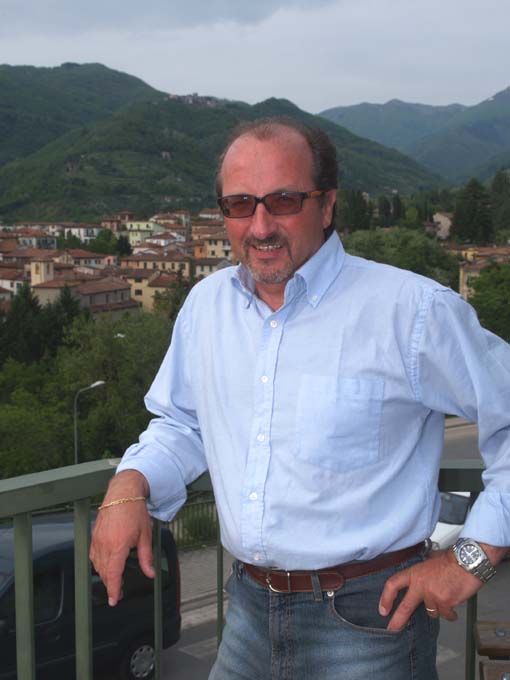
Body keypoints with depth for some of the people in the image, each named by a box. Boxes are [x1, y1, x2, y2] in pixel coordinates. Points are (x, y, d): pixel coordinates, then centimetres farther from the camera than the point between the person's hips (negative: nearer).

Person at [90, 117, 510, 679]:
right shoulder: (207, 303, 4)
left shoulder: (412, 311, -15)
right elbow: (182, 422, 17)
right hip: (249, 612, 5)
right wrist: (130, 485, -2)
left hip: (366, 619, -5)